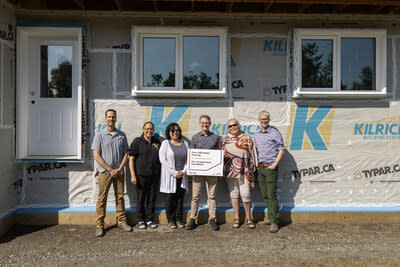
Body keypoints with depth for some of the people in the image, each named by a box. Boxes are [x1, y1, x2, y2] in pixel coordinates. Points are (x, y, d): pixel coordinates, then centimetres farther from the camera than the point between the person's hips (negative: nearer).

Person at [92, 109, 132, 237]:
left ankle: (121, 222, 19)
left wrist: (119, 169, -6)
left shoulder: (122, 135, 7)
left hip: (119, 172, 3)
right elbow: (96, 156, -6)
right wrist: (110, 170, -10)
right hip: (104, 172, -3)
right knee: (102, 199, 0)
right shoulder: (100, 135, -2)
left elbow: (125, 154, 8)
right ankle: (99, 225, 8)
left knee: (120, 197, 9)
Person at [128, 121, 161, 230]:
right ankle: (141, 220, 17)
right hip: (141, 175, -3)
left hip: (154, 176, 4)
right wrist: (133, 175, -11)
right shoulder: (137, 142, -1)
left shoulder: (157, 142, 11)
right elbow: (131, 159, -5)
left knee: (152, 198, 9)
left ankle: (150, 219, 21)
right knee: (141, 198, 4)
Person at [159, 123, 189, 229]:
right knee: (169, 198, 2)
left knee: (180, 198, 7)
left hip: (182, 176, 3)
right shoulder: (165, 143, -1)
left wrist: (183, 171, -7)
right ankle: (171, 220, 13)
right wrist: (174, 173, -13)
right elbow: (163, 160, -8)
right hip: (169, 176, -3)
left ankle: (179, 219, 17)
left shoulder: (185, 143, 10)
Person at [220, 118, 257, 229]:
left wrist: (251, 169, 0)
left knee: (245, 194, -5)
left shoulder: (246, 138, 6)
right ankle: (236, 218, 17)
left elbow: (251, 154, 5)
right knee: (233, 193, 6)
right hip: (230, 171, 2)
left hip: (243, 171, -2)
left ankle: (248, 218, 12)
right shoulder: (224, 140, 12)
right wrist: (223, 155, -6)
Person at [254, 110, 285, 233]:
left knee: (271, 195, -8)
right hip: (260, 168, 6)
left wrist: (275, 164, -12)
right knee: (265, 195, 11)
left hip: (270, 167, -6)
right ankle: (271, 217, 23)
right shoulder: (256, 134, 14)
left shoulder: (274, 132, -5)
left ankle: (274, 222, -3)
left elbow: (281, 149, -6)